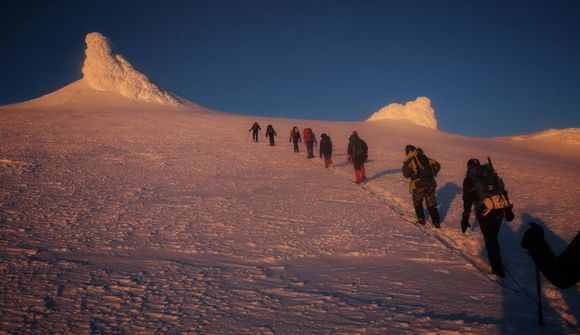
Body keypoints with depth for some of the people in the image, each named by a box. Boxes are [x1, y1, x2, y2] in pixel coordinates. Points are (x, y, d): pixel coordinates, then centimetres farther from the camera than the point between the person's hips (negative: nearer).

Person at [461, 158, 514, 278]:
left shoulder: (469, 179, 6)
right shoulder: (491, 172, 17)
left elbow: (467, 200, 2)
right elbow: (503, 191, 15)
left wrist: (465, 219, 7)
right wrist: (508, 210, 19)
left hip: (485, 212, -4)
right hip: (500, 209, 4)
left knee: (490, 239, 9)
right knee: (493, 236, 22)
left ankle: (497, 268, 11)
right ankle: (495, 260, 37)